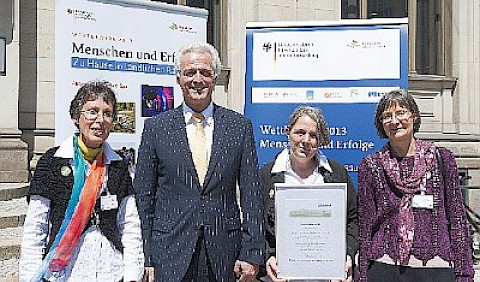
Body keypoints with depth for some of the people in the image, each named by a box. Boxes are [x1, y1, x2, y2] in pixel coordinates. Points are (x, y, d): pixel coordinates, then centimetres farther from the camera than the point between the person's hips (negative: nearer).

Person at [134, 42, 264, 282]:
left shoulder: (240, 126, 4)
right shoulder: (156, 127, 2)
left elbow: (251, 194, 2)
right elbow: (143, 196, 2)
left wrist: (251, 253, -3)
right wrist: (146, 259, -2)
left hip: (223, 252, 1)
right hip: (170, 252, -1)